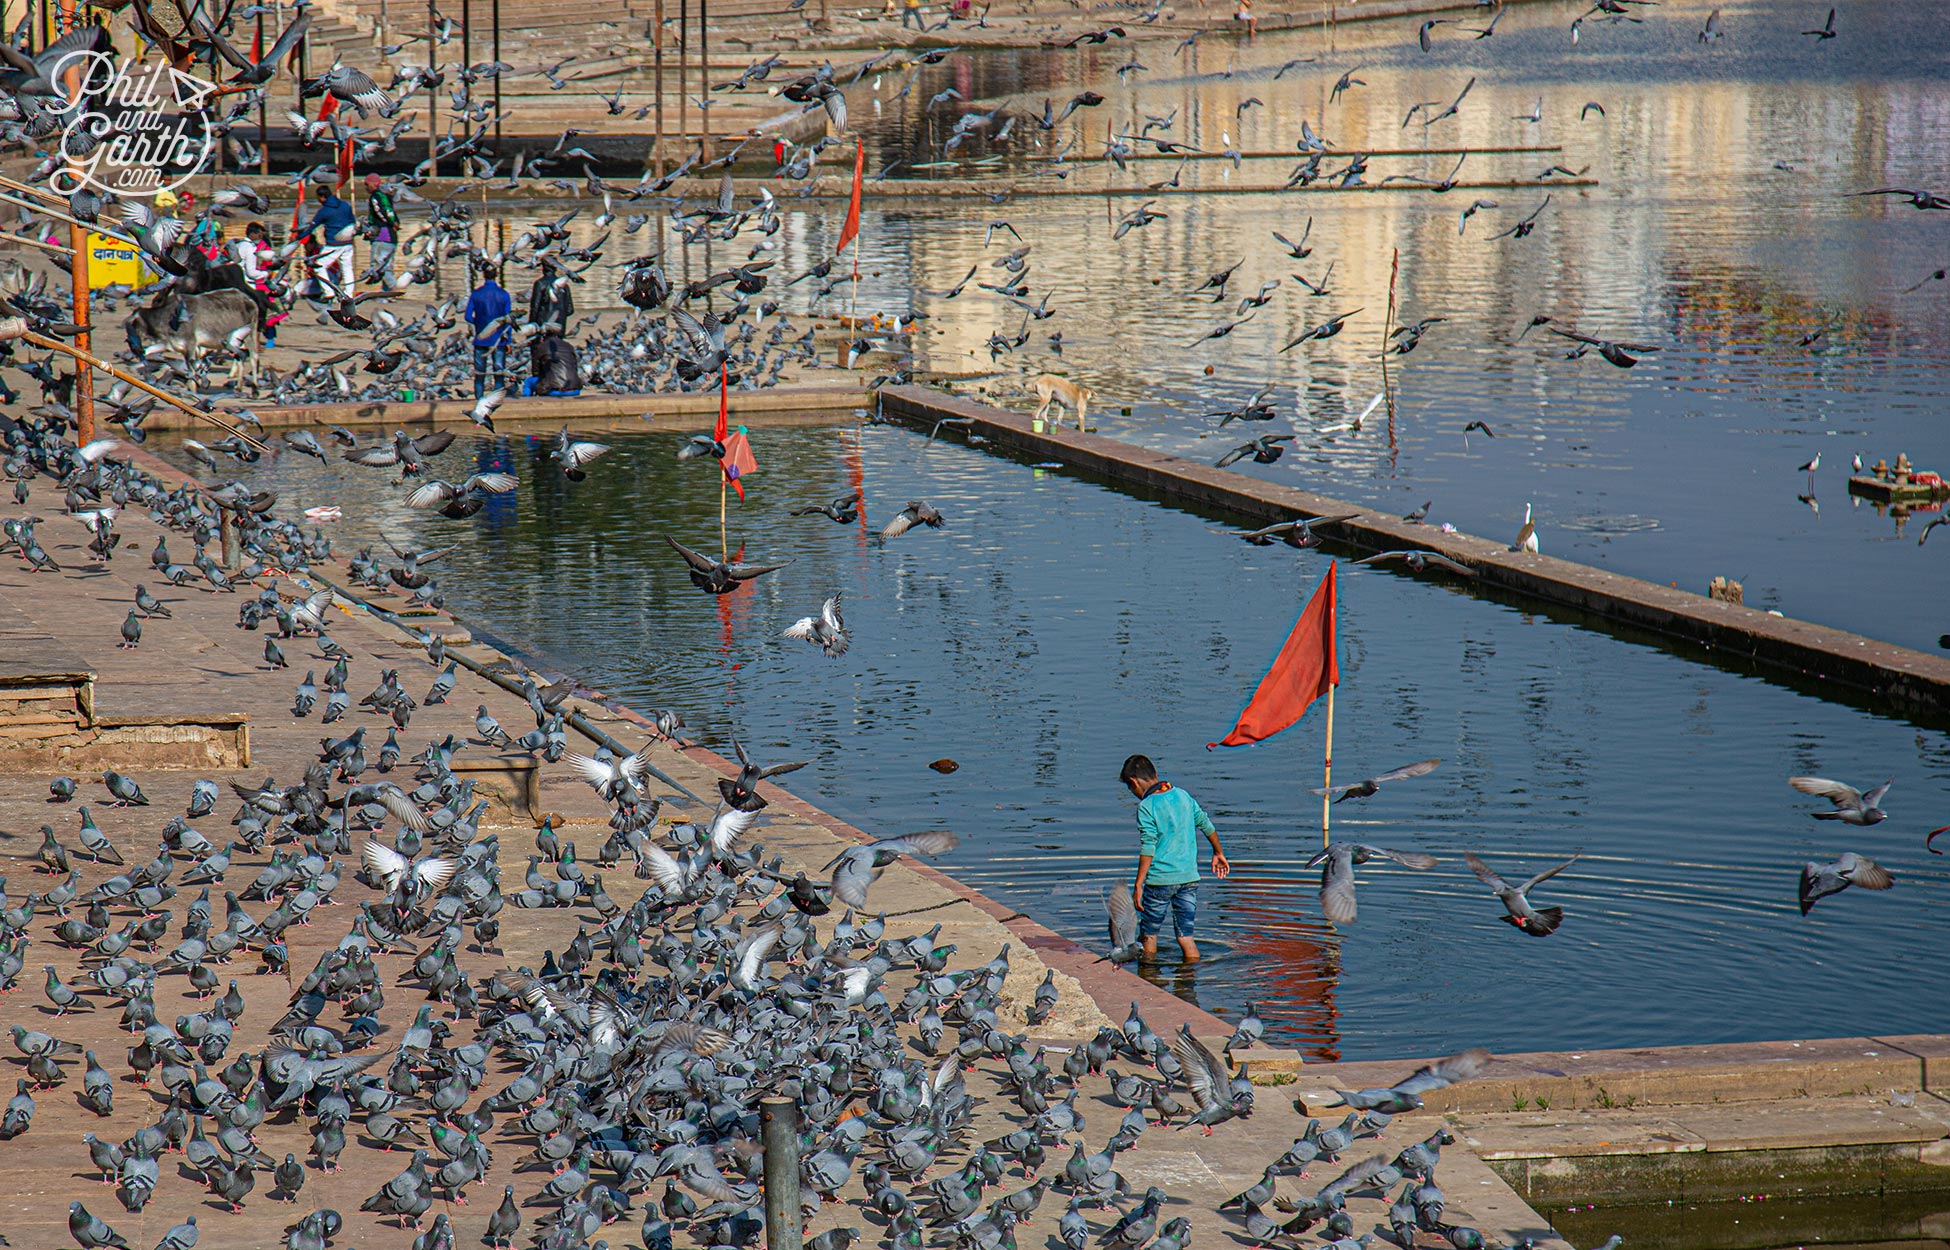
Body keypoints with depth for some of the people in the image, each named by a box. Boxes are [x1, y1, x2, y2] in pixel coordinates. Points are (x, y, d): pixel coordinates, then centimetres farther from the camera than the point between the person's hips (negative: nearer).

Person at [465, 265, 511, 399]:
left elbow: (468, 317, -3)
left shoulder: (476, 294, -2)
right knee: (499, 375, 2)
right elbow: (508, 320, -2)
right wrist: (508, 341, 5)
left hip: (480, 340, 1)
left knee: (479, 375, 6)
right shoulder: (503, 295, -3)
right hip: (498, 340, -1)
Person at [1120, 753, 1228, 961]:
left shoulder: (1146, 806, -10)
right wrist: (1218, 853, 32)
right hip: (1189, 877, 5)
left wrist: (1138, 885, -14)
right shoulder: (1183, 796, 8)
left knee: (1149, 934, 9)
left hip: (1160, 879, -5)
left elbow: (1148, 849, -16)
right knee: (1186, 935, 8)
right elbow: (1206, 825, 17)